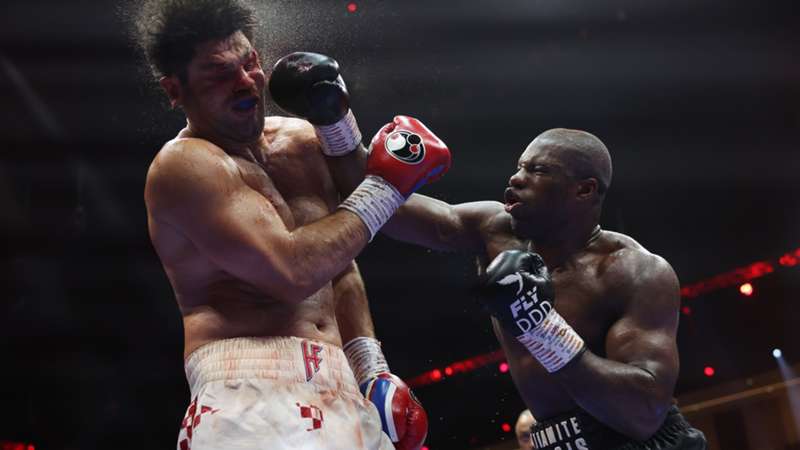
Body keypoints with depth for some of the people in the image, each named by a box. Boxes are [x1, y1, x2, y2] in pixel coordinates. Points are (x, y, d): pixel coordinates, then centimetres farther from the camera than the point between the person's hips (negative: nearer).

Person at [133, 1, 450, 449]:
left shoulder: (302, 141, 12)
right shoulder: (183, 164, -11)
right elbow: (293, 272, -21)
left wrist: (374, 372, 8)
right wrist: (384, 189, -9)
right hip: (252, 393, -7)